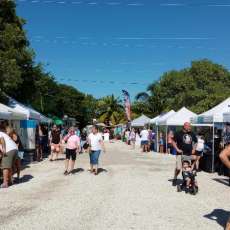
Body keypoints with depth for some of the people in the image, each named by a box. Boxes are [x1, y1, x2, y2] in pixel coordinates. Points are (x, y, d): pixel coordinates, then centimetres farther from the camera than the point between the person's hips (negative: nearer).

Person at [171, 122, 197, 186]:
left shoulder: (192, 134, 9)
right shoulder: (179, 133, -4)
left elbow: (195, 142, 24)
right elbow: (173, 142, -1)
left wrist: (193, 149, 12)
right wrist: (177, 149, -9)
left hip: (189, 154, 5)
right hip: (181, 154, -4)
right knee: (178, 168, -10)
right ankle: (175, 179, 13)